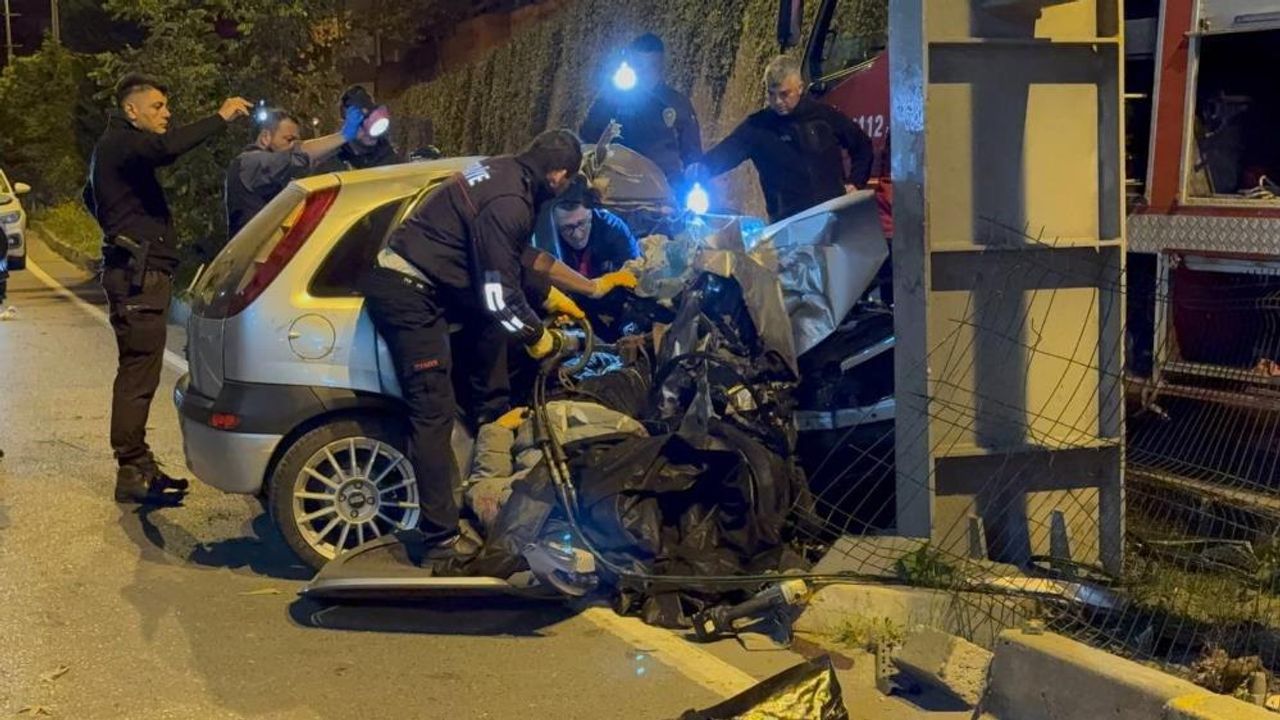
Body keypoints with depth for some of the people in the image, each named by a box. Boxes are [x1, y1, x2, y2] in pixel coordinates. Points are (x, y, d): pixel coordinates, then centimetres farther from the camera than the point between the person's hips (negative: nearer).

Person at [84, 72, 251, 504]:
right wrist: (220, 117, -26)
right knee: (138, 375, -11)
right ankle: (132, 474, -10)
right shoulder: (120, 143, -11)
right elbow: (168, 147, -33)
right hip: (137, 274, -11)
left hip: (138, 271, 11)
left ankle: (139, 466, 19)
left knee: (138, 373, 13)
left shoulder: (117, 146, 22)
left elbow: (92, 196, 38)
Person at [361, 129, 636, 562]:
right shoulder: (508, 203, -21)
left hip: (420, 281, 10)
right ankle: (441, 539, -6)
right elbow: (500, 294, -19)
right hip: (407, 295, -10)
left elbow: (523, 256, 24)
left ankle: (492, 418, 29)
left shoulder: (507, 174, 9)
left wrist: (590, 287, 29)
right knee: (435, 413, -9)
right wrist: (540, 340, -2)